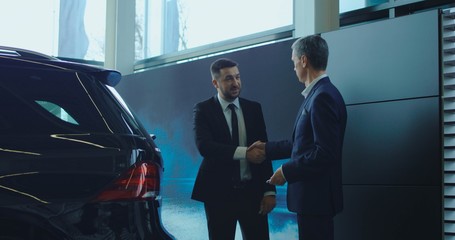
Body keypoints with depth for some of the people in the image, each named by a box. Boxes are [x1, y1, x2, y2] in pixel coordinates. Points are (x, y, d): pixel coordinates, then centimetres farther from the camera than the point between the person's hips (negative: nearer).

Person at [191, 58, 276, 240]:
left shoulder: (254, 108, 8)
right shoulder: (203, 110, -2)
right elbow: (204, 146, -18)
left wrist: (269, 191, 0)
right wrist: (244, 153, -29)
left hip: (252, 191, 2)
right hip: (219, 192, -2)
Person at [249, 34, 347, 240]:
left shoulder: (323, 96, -17)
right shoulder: (318, 94, 12)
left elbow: (325, 152, -23)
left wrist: (287, 171, -16)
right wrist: (268, 148, 23)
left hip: (315, 196, -10)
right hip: (311, 195, 10)